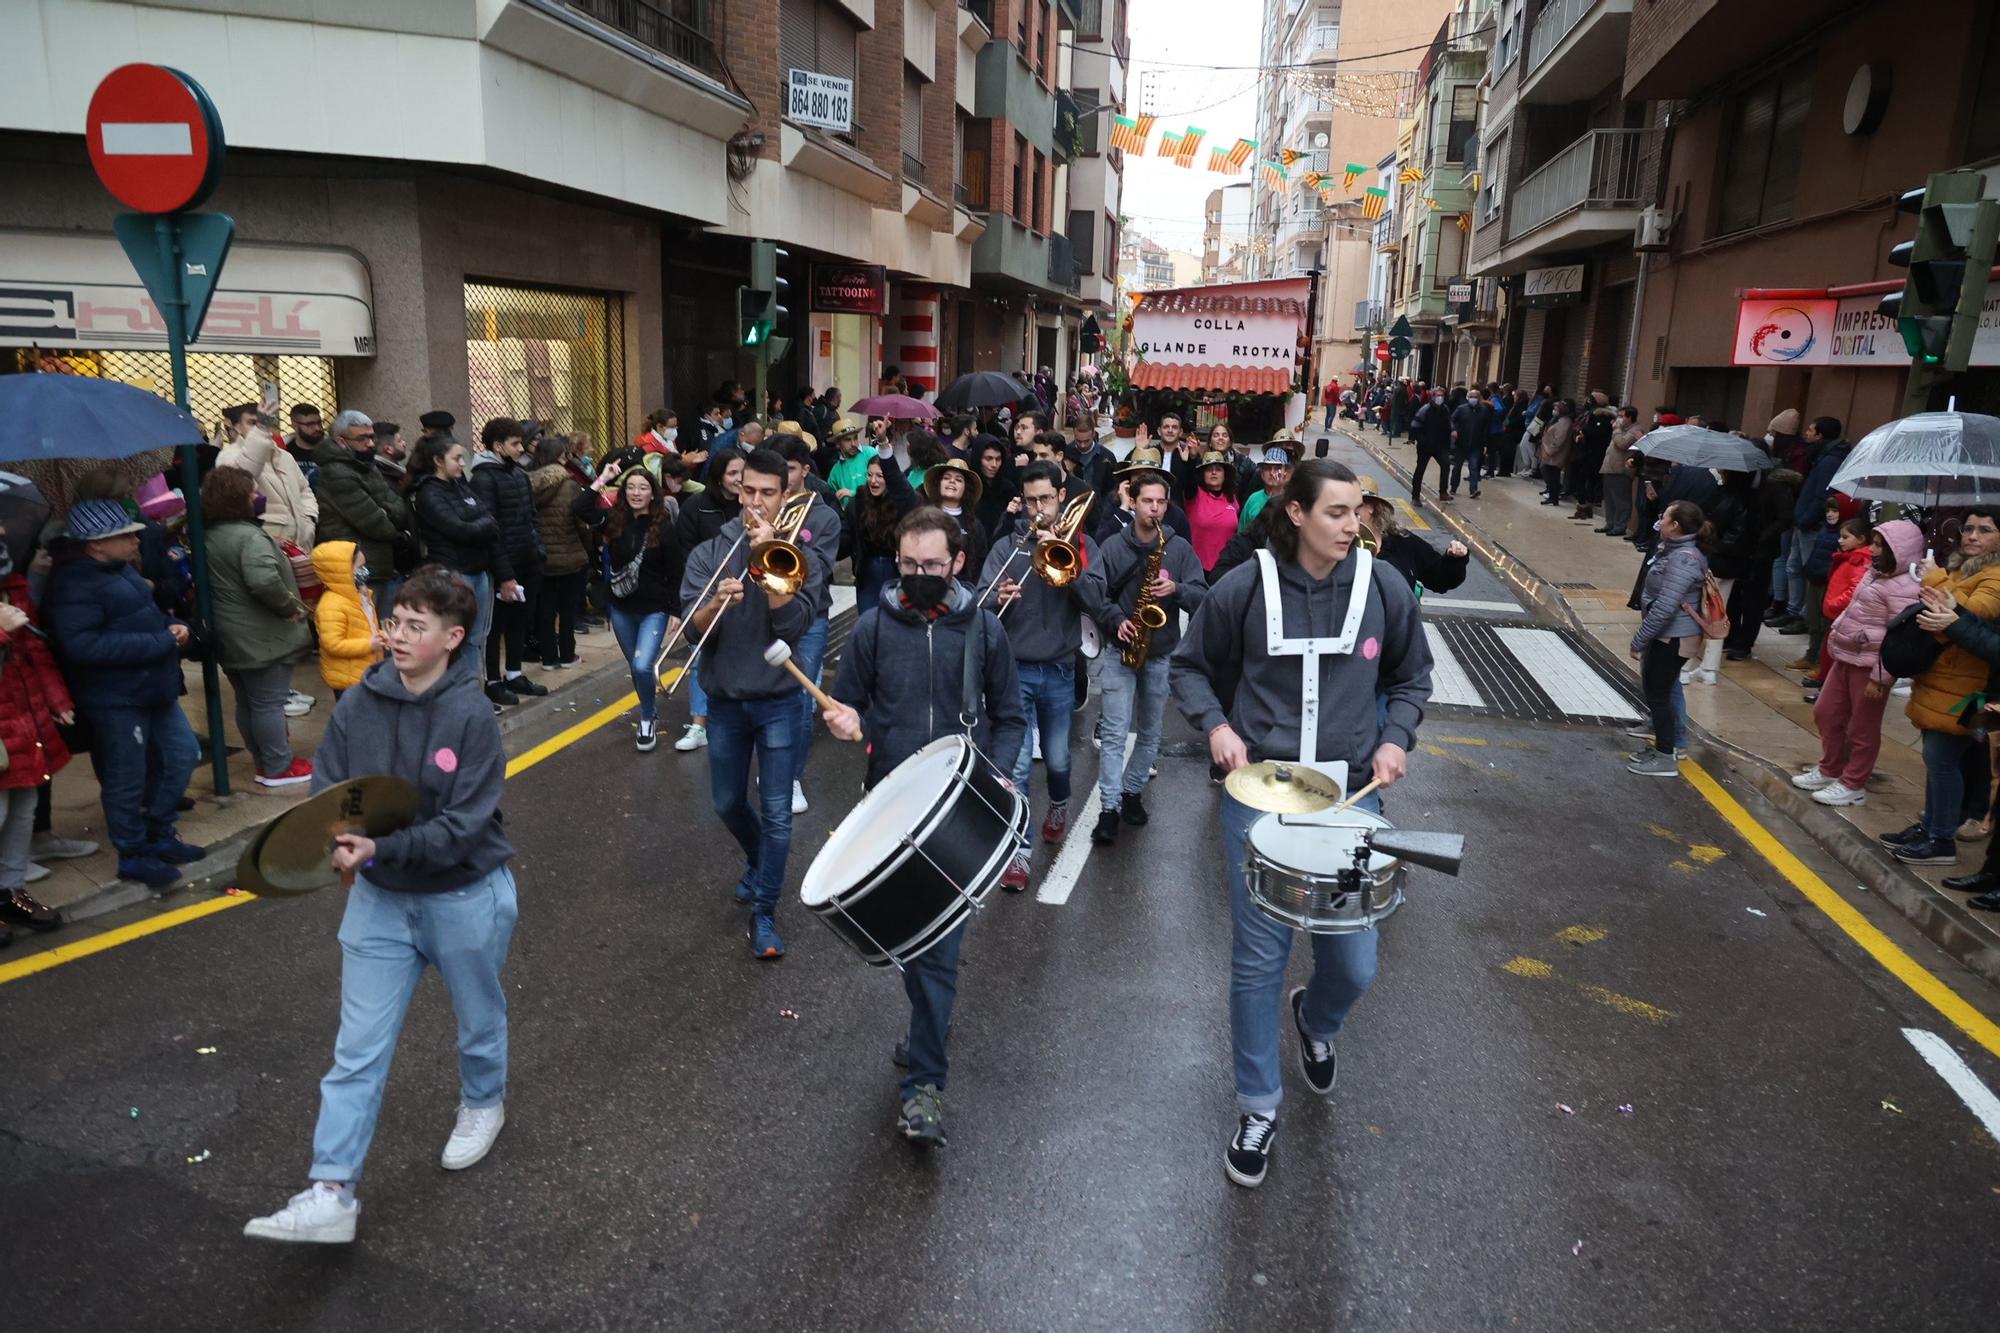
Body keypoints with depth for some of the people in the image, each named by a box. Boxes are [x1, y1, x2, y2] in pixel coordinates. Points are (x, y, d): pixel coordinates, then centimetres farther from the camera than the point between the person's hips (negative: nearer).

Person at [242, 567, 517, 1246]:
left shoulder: (472, 716, -21)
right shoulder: (358, 704, -9)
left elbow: (463, 825, -22)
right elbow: (327, 791, -3)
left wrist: (382, 849, -30)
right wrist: (341, 839, -23)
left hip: (465, 896, -3)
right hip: (379, 896, 3)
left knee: (479, 1019, 21)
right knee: (358, 1048, 4)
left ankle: (483, 1102, 49)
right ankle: (331, 1192, 12)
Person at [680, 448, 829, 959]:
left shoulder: (801, 556, -5)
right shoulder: (709, 552, -1)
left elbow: (793, 624, -18)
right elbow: (691, 626, -8)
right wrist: (718, 600, -29)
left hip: (778, 700, -2)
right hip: (725, 700, 3)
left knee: (776, 814, -2)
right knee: (728, 805, 17)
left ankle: (764, 912, 12)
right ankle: (758, 864, 47)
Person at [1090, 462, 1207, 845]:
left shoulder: (1179, 547, 0)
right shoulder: (1112, 545, -2)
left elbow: (1203, 598, -5)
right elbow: (1096, 595, 0)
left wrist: (1176, 589, -23)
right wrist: (1116, 621, -17)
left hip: (1162, 655, 2)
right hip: (1120, 650, -2)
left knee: (1150, 734, 12)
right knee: (1114, 733, -8)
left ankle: (1131, 792, 30)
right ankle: (1109, 808, -7)